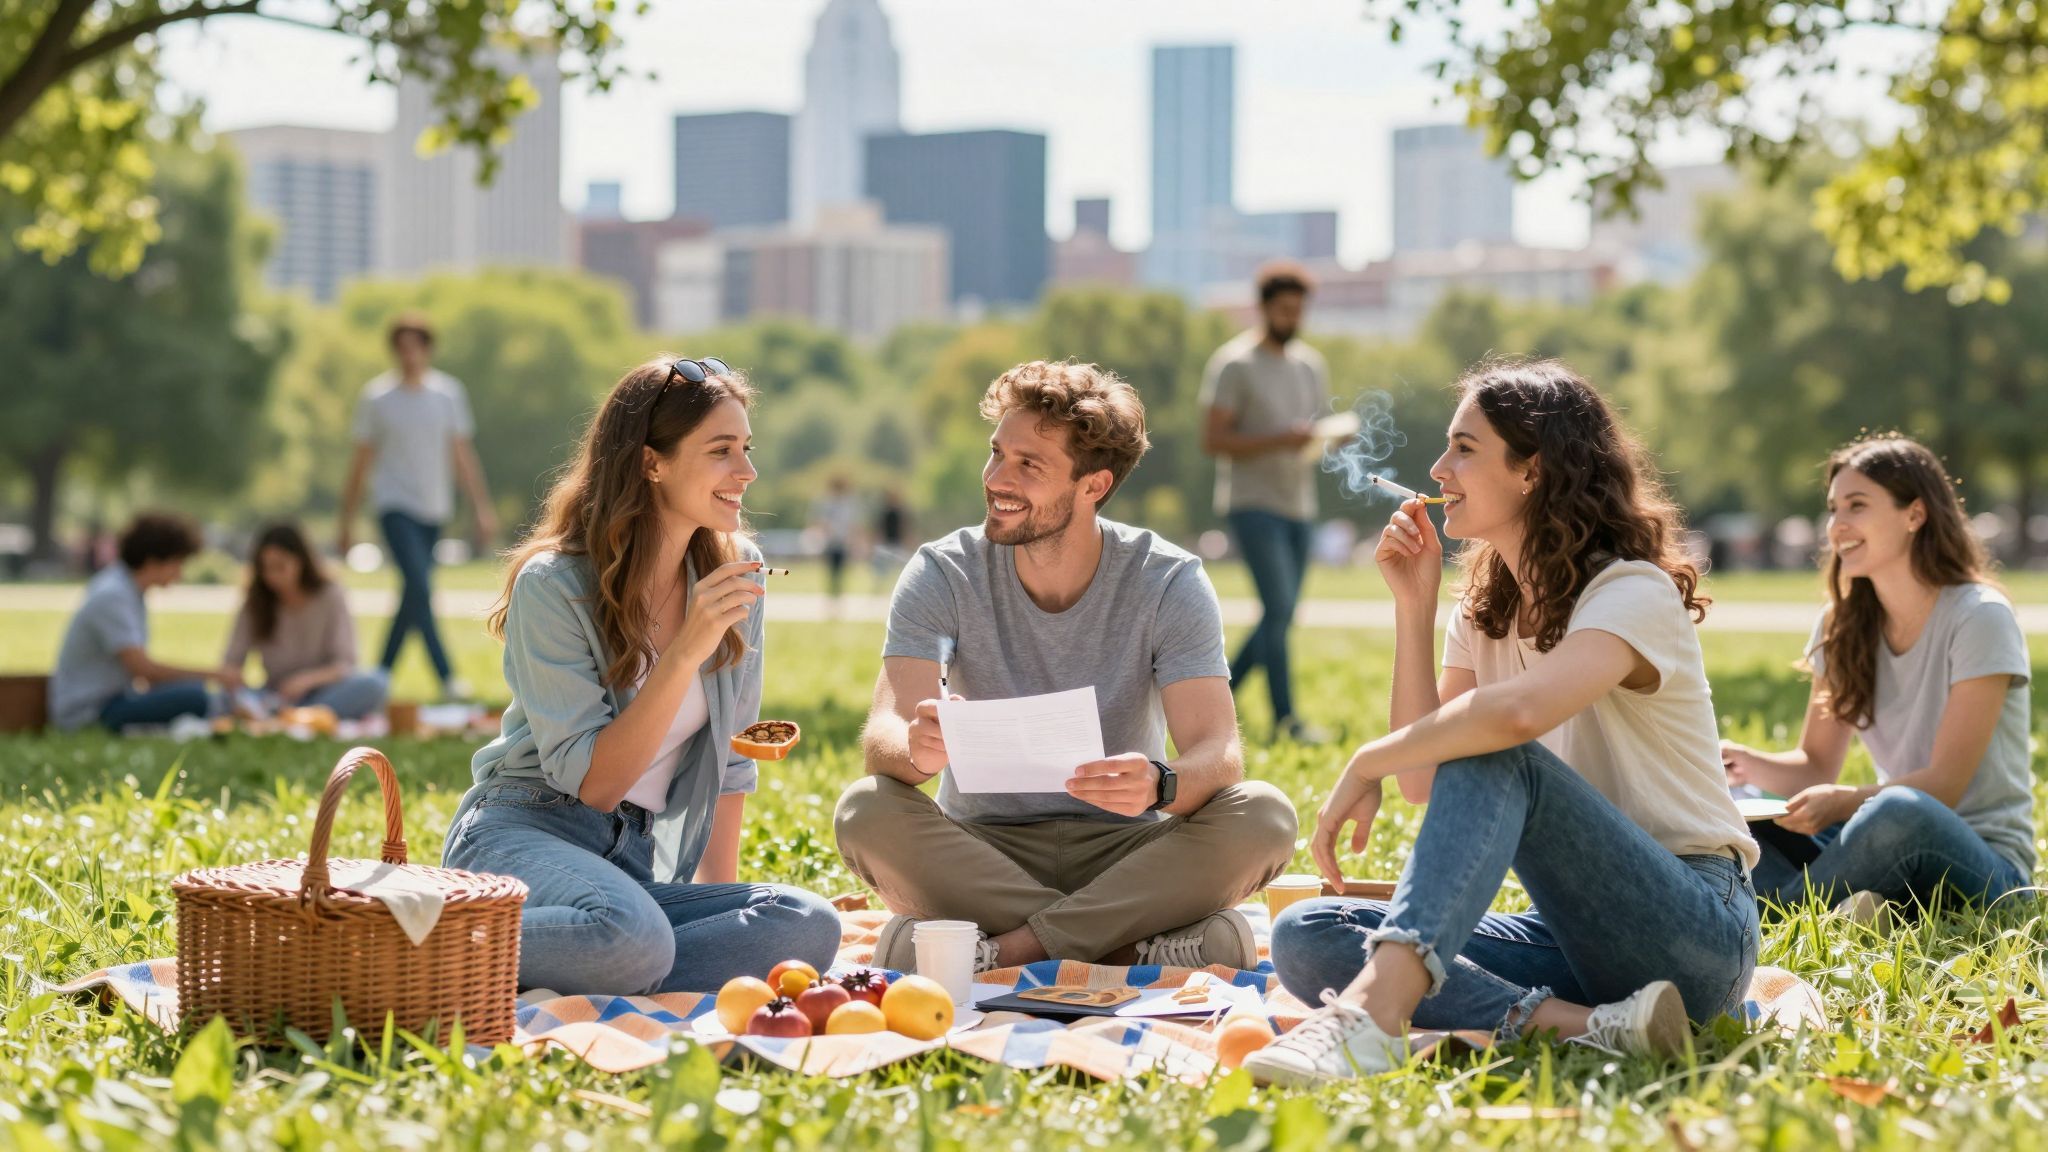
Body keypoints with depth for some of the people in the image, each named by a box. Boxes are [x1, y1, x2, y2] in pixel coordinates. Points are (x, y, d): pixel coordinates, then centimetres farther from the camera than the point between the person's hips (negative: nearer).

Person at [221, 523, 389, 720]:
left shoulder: (331, 596, -1)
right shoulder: (254, 606, 6)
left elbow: (345, 665, -8)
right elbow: (231, 661, 1)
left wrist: (308, 679, -28)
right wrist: (230, 674, -24)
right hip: (276, 699, 1)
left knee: (375, 681, -34)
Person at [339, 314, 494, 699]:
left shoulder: (449, 392, 5)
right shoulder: (377, 397, -2)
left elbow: (462, 456, 10)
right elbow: (361, 461, 3)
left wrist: (482, 509, 5)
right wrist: (347, 519, 5)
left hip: (434, 508, 4)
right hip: (395, 504, -4)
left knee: (412, 594, 7)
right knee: (419, 587, -19)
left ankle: (383, 672, 20)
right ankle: (445, 675, -22)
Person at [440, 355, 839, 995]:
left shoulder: (734, 570, 5)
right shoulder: (554, 585, -12)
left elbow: (731, 754, 13)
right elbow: (592, 784, -16)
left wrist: (717, 890, 4)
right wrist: (684, 654, -23)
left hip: (640, 859, 7)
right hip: (525, 833, -7)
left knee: (810, 927, -23)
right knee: (633, 938, -40)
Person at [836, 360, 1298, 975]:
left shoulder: (1168, 582, -7)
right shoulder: (943, 574, -5)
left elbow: (1219, 754, -17)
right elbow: (883, 736, -18)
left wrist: (1160, 785, -42)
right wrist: (916, 748, -45)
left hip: (1124, 852, 0)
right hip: (982, 850, 0)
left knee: (1264, 815, -27)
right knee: (866, 813, -30)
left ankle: (1012, 949, -26)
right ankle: (1133, 951, -27)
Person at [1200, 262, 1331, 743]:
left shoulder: (1311, 365, 14)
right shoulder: (1235, 364, -7)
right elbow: (1213, 440, -13)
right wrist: (1281, 440, -23)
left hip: (1299, 507, 7)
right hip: (1253, 503, -7)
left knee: (1282, 616, 8)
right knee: (1279, 608, -15)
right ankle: (1285, 718, -11)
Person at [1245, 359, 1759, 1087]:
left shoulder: (1634, 593, -12)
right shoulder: (1486, 612, 14)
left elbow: (1520, 712, -33)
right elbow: (1424, 780, 3)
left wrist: (1364, 765, -22)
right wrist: (1413, 606, 0)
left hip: (1698, 934, -8)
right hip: (1578, 938, 8)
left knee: (1492, 756, -31)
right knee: (1305, 937, -12)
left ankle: (1371, 1013, -50)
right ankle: (1581, 1025, -31)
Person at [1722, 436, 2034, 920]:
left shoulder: (1979, 618, -11)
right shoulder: (1844, 624, 7)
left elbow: (1945, 784, -16)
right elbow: (1817, 766, 8)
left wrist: (1845, 802, -31)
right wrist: (1748, 764, -13)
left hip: (1983, 865, -6)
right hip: (1891, 845, 6)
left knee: (1901, 813, -39)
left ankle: (1782, 910, -20)